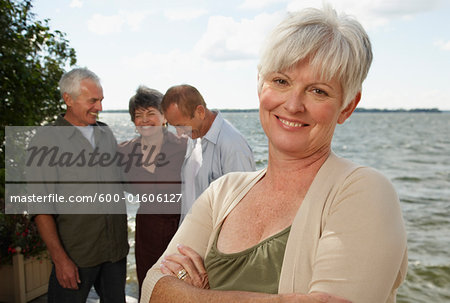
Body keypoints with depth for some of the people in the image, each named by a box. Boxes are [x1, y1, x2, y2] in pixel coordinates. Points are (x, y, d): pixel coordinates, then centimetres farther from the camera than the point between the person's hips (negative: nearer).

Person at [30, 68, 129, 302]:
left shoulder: (106, 133, 9)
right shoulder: (47, 139, -8)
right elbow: (41, 206, -11)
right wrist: (60, 259, -15)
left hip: (116, 249, 5)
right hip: (76, 254, -5)